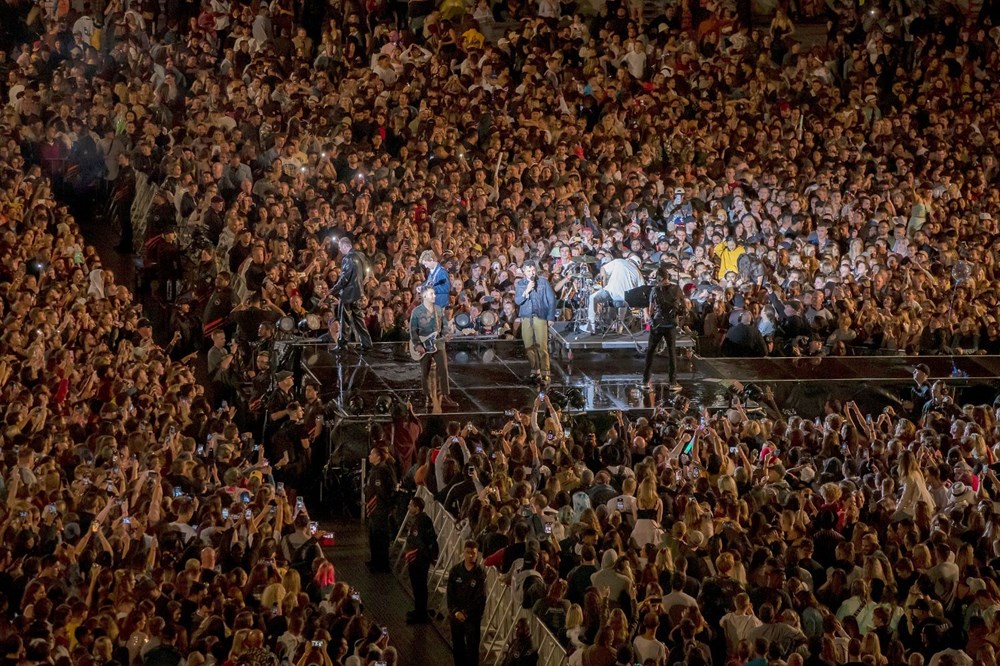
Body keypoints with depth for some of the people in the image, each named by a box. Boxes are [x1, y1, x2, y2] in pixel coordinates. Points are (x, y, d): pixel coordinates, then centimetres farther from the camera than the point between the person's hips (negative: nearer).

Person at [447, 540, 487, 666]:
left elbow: (480, 597, -11)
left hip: (473, 616, -3)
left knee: (472, 646, -3)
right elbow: (450, 593, -1)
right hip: (456, 614, 3)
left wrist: (466, 613, -13)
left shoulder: (481, 572, -10)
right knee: (457, 645, 12)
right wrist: (456, 611, -11)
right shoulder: (455, 570, -2)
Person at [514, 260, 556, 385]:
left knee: (542, 347, -9)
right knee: (529, 347, 0)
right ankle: (535, 372, 8)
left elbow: (551, 299, 4)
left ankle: (544, 374, -9)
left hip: (540, 317, -3)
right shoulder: (519, 284, 11)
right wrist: (526, 291, -13)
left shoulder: (543, 281, 4)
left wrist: (551, 317, -2)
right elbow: (517, 301, 1)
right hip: (526, 318, 3)